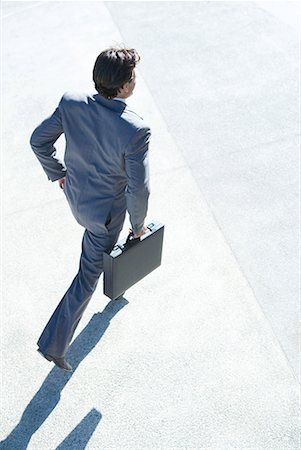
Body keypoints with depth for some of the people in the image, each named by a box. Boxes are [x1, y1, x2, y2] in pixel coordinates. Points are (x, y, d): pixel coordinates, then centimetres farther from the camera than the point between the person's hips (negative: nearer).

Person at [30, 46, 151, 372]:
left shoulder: (71, 103, -18)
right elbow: (138, 189, -27)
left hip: (74, 192, 6)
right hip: (105, 211, -5)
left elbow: (38, 140, -6)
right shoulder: (136, 130, -33)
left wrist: (56, 172, 11)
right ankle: (54, 343, 24)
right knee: (89, 273, 14)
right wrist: (138, 224, -8)